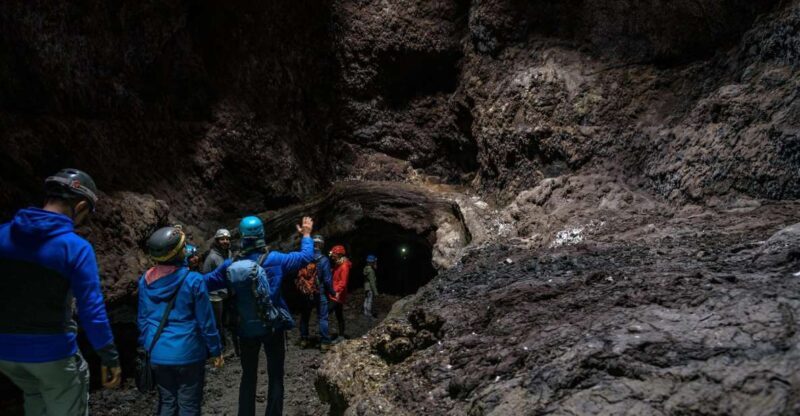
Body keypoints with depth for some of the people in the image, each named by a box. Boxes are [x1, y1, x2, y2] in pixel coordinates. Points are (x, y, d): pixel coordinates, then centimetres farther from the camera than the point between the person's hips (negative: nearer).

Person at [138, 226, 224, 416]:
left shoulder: (145, 280, -2)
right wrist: (216, 350, 0)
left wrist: (146, 346, 21)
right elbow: (205, 321, -11)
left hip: (158, 354, 5)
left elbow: (142, 319, 8)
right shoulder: (193, 280, -16)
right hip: (188, 353, -5)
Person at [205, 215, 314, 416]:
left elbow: (209, 282, 3)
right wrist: (306, 235, 13)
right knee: (275, 377, 11)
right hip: (273, 326, -2)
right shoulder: (275, 259, -12)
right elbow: (306, 257, -3)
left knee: (248, 376, 18)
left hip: (246, 329, 2)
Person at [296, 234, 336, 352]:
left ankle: (303, 340, 24)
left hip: (305, 293, 4)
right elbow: (327, 279, -12)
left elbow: (299, 276, 3)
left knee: (304, 317, 16)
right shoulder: (323, 260, -13)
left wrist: (301, 289, 15)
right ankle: (324, 343, 4)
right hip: (319, 293, -4)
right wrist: (332, 291, 1)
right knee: (323, 318, 3)